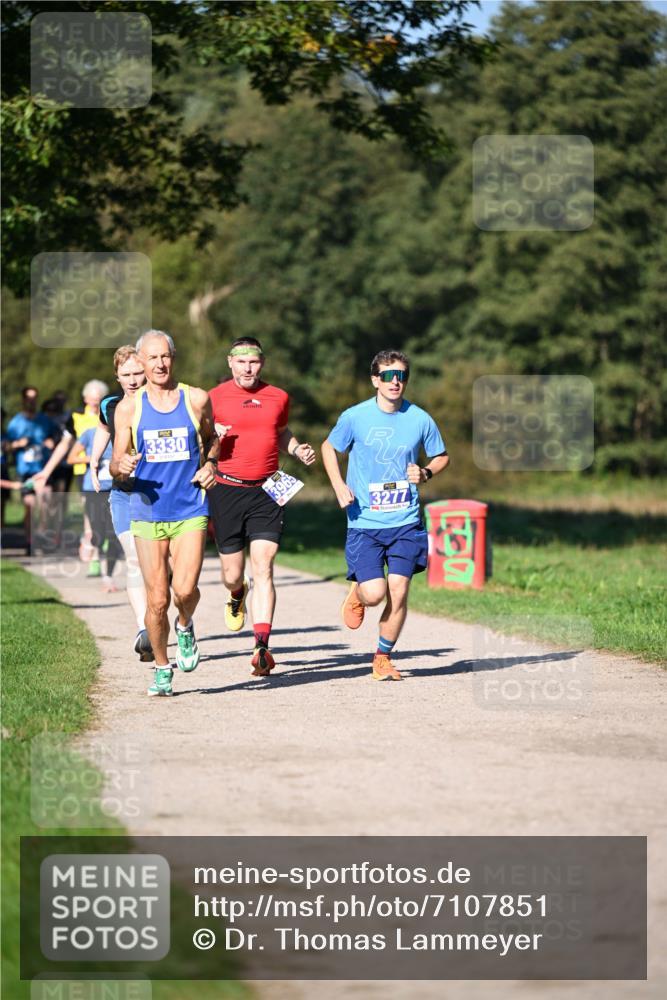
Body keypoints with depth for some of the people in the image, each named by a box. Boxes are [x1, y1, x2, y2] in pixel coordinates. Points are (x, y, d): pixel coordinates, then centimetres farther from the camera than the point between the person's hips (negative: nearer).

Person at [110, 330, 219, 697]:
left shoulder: (197, 399, 3)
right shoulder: (129, 408, 2)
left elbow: (211, 437, 22)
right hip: (148, 512, 0)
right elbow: (116, 462, 4)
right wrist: (121, 466, -20)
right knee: (157, 600, -1)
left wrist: (210, 464, 2)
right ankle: (162, 668, 20)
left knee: (185, 588, -17)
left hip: (190, 511, 0)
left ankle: (185, 626, 19)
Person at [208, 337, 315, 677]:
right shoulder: (214, 398, 0)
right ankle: (237, 596, 45)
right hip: (227, 490, -1)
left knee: (263, 569, -12)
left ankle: (262, 647, -17)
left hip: (266, 492, 1)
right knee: (232, 573, 6)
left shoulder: (278, 397, 9)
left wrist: (298, 450, 7)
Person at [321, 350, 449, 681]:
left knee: (398, 592, -4)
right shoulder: (355, 417, -5)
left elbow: (442, 456, 15)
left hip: (406, 522, 1)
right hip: (364, 521, -1)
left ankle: (383, 657, 15)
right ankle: (357, 593, 27)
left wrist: (426, 473, -6)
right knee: (374, 593, -11)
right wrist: (339, 486, -2)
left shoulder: (420, 419, -1)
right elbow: (329, 448, 12)